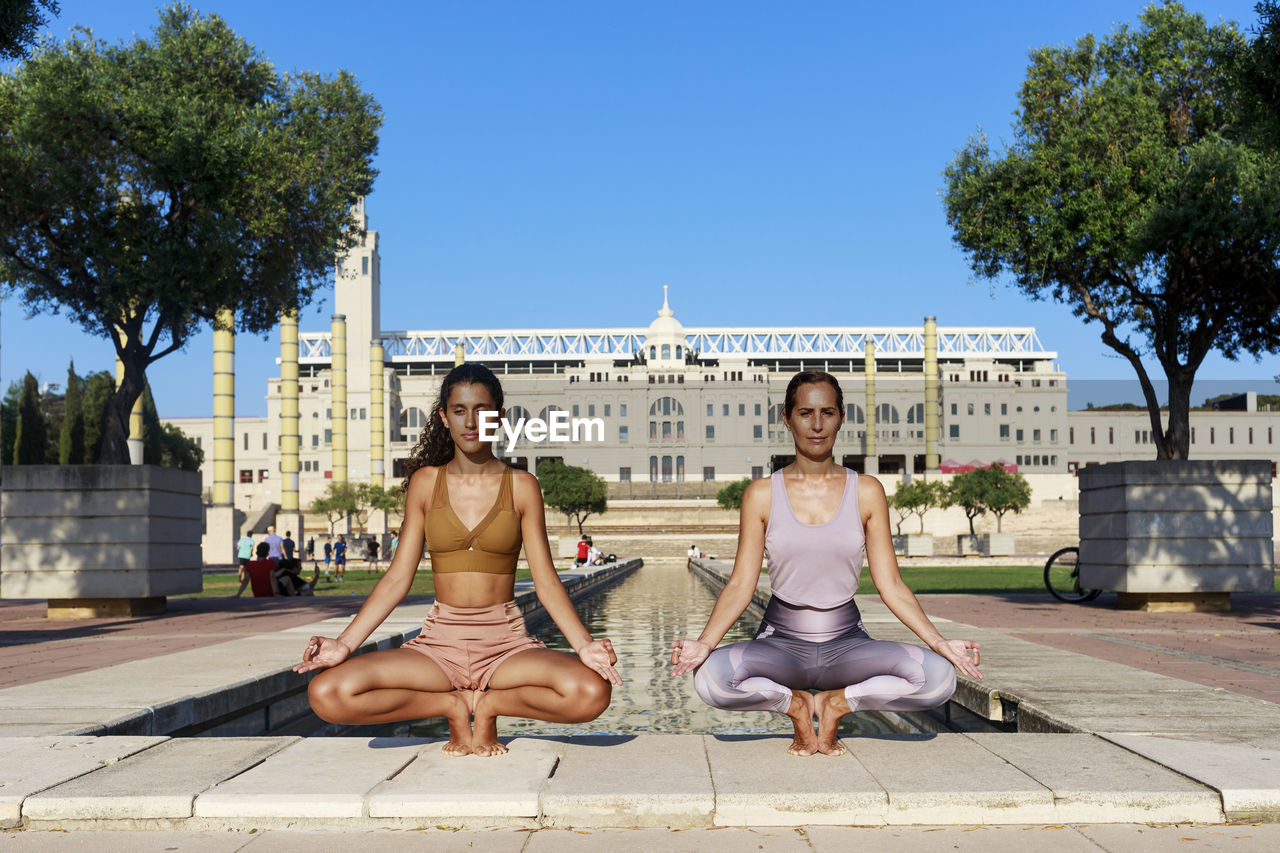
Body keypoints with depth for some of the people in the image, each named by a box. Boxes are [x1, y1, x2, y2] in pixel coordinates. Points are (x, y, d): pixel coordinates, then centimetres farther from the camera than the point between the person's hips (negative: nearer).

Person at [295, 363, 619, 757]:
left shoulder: (521, 486, 3)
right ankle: (454, 706, -3)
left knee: (591, 693, -32)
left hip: (505, 642, -1)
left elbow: (546, 581, -1)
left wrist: (585, 645, -17)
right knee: (327, 693, -24)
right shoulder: (426, 482, 6)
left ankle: (487, 705, -3)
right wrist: (344, 644, -8)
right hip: (439, 642, 1)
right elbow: (398, 577, 4)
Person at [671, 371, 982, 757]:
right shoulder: (762, 494, 0)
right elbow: (741, 585, -3)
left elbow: (890, 585, 2)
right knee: (710, 677, -34)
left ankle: (836, 704, -2)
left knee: (939, 676, -28)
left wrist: (938, 642, -11)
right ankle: (796, 706, -2)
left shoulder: (867, 492, 3)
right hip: (781, 641, -1)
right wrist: (704, 642, -20)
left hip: (847, 642, 1)